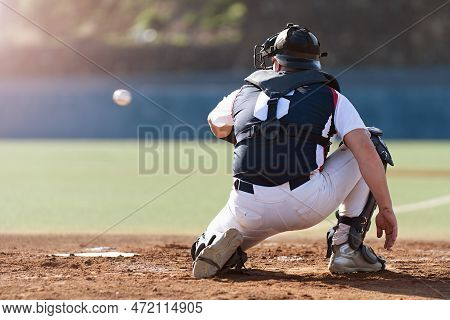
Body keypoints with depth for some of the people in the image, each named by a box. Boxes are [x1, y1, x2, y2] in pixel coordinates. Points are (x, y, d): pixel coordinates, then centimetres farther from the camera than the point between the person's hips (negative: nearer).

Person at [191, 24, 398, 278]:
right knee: (371, 142, 20)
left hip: (250, 212, 3)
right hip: (308, 204, -3)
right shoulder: (330, 97, 12)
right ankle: (347, 246, 11)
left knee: (206, 252, 35)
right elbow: (365, 150, -1)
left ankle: (218, 243, -5)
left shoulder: (243, 95, 21)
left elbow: (216, 125, 43)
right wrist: (386, 209, 0)